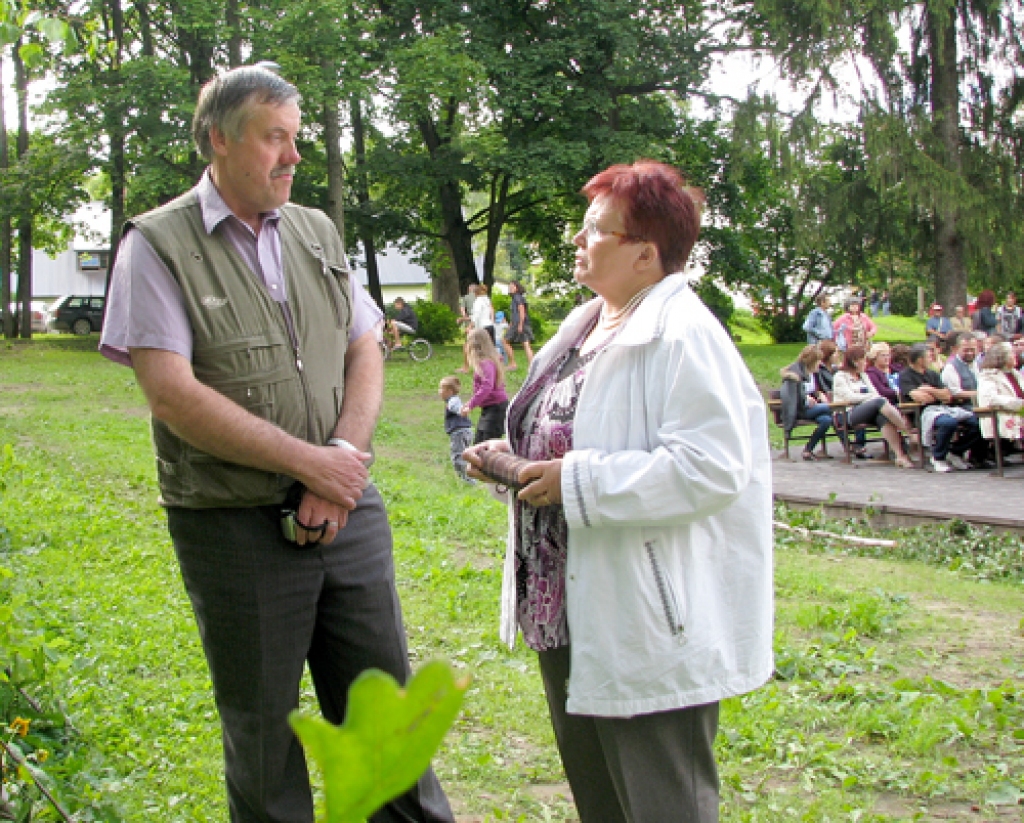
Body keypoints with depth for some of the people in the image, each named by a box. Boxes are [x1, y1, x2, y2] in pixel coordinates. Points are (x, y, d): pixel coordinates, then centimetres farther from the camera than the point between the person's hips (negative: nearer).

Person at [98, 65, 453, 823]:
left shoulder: (318, 233, 11)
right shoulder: (158, 246, -6)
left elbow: (365, 357, 8)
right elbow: (174, 397, -15)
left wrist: (342, 464, -9)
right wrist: (310, 462, -14)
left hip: (348, 512, 4)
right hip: (237, 527, -4)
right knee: (262, 729, 10)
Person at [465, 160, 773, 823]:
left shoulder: (683, 337, -18)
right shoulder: (584, 327, 12)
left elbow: (711, 468, -28)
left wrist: (575, 482, -25)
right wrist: (510, 457, 2)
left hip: (653, 631, -10)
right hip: (571, 614, 10)